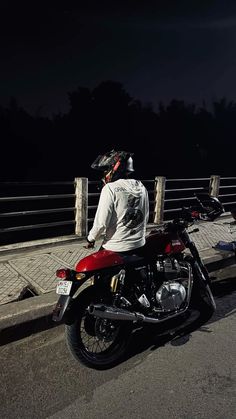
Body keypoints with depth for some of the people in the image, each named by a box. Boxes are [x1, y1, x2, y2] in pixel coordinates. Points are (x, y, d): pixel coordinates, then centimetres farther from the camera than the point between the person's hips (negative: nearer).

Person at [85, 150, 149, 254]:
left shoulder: (110, 188, -17)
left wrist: (91, 238, -2)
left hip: (116, 247, -6)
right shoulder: (141, 187, 4)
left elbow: (101, 222, -19)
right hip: (139, 245, 7)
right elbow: (146, 217, 11)